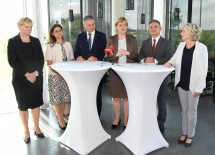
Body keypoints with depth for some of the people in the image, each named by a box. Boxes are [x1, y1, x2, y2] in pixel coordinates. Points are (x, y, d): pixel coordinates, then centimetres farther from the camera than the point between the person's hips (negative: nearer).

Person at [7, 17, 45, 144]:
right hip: (20, 78, -3)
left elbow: (41, 59, 4)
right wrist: (26, 74, -15)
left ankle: (36, 127, 24)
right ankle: (26, 131, 18)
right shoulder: (13, 42, -3)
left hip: (37, 77, 3)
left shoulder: (36, 41, 7)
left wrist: (36, 72, -11)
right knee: (23, 105, 5)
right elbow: (12, 61, -9)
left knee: (36, 103, 9)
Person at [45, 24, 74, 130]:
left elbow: (71, 60, 11)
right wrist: (59, 73, -16)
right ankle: (61, 121, 10)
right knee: (56, 98, -1)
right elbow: (49, 63, -7)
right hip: (55, 75, -3)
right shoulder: (50, 46, -2)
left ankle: (61, 119, 22)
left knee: (65, 97, 7)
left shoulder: (68, 44, 8)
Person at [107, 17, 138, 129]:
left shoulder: (132, 39, 7)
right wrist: (116, 54, -17)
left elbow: (136, 55, 4)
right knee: (116, 97, 7)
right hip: (115, 72, 1)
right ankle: (117, 118, 25)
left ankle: (126, 120, 19)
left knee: (127, 97, 4)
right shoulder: (111, 39, 6)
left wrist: (127, 53, -14)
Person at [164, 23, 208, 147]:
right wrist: (170, 62, -4)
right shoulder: (181, 45, 2)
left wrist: (199, 87, -14)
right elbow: (175, 58, 19)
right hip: (181, 83, 5)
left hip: (193, 84, -5)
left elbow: (203, 69, -12)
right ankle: (184, 133, 29)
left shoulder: (202, 48, -13)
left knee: (192, 111, 8)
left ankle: (190, 136, 23)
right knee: (184, 110, 15)